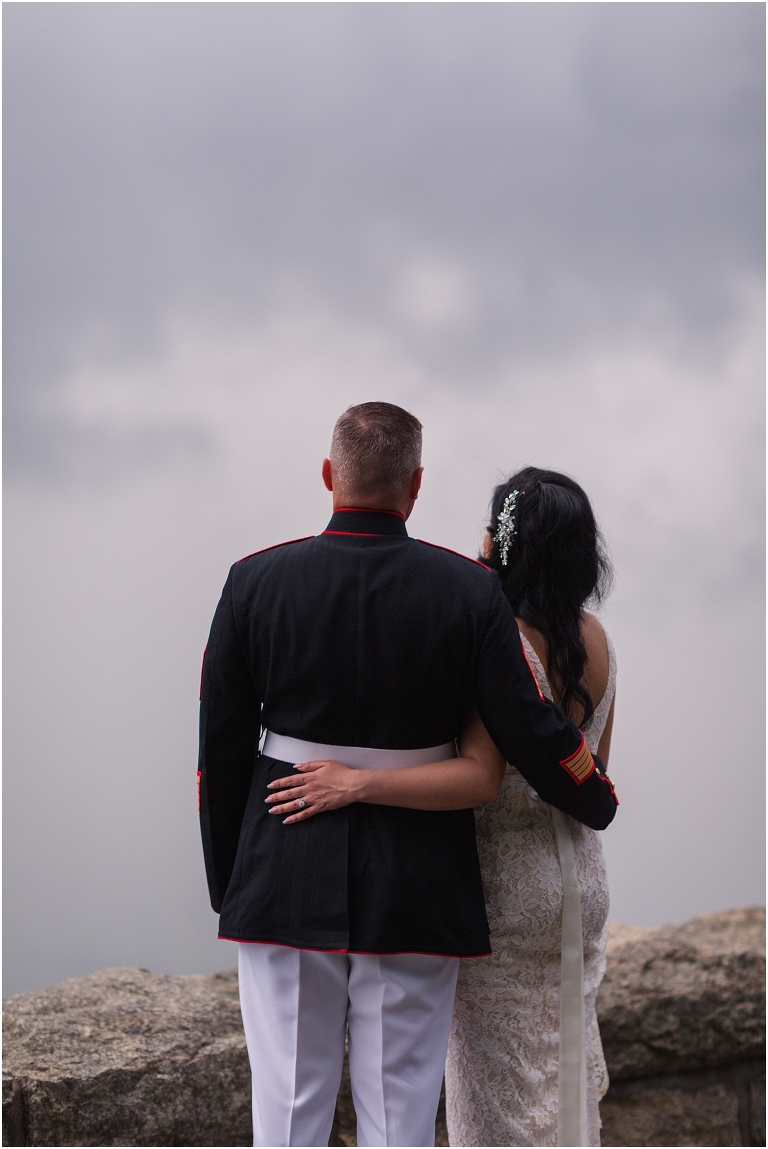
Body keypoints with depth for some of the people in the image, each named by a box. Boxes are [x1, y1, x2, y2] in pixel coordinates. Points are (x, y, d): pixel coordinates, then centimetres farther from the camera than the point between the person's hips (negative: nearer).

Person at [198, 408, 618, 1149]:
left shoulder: (256, 582, -3)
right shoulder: (469, 593, -5)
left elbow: (221, 748, 2)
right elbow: (530, 734, -1)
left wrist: (226, 886, 12)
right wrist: (597, 800, 19)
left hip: (286, 879, 0)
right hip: (417, 887, 0)